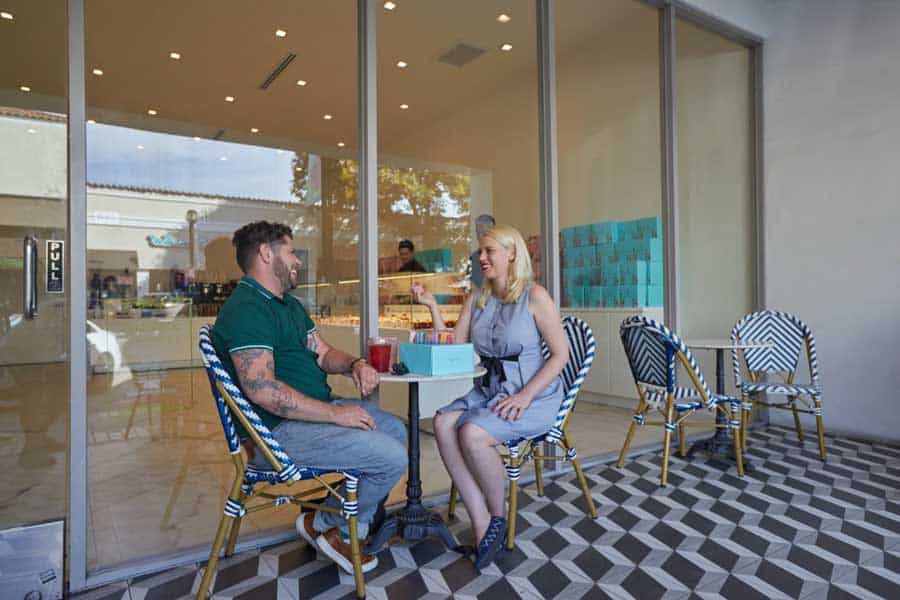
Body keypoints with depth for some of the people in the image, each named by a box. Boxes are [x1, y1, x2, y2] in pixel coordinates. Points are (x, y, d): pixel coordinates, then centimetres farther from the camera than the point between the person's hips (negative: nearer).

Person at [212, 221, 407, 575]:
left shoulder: (290, 305, 16)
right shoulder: (246, 310, -19)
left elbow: (323, 353, 16)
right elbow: (261, 390, -28)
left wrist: (354, 365, -7)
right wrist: (335, 414, -24)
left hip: (312, 410, 11)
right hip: (276, 432, -11)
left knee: (394, 429, 15)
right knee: (391, 457, -18)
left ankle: (330, 520, 14)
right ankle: (327, 526, 8)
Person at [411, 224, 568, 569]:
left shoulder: (534, 296, -8)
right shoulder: (476, 299, 8)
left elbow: (561, 354, -9)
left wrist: (525, 396, -18)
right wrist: (432, 306, -4)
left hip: (534, 397, -5)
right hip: (488, 392, 6)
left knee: (472, 433, -28)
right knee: (443, 423, -21)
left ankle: (498, 517, -1)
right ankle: (481, 523, -14)